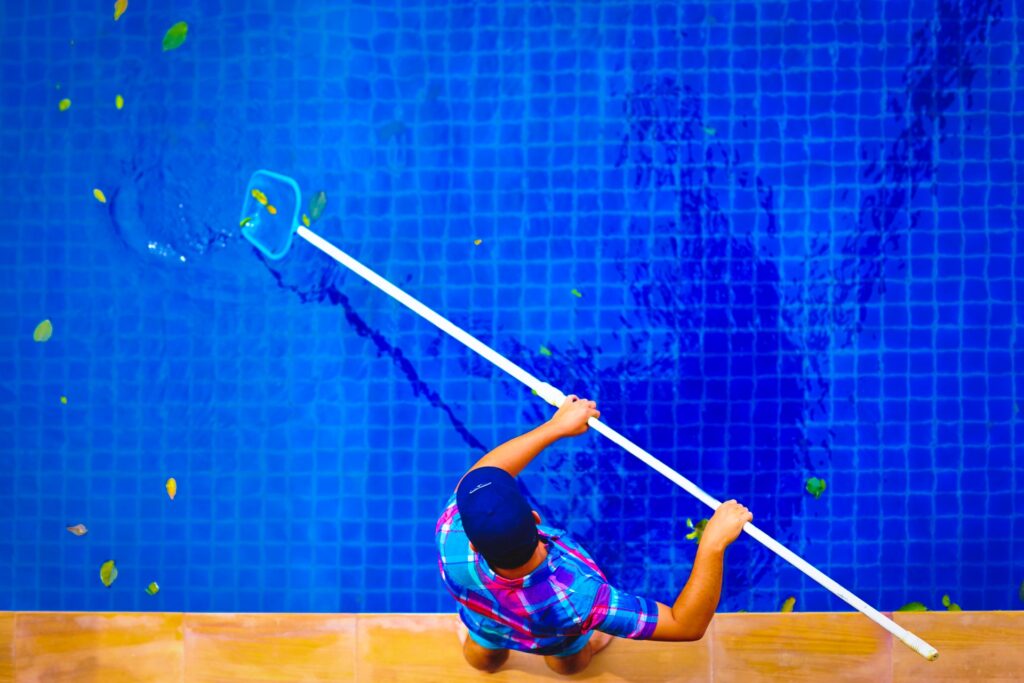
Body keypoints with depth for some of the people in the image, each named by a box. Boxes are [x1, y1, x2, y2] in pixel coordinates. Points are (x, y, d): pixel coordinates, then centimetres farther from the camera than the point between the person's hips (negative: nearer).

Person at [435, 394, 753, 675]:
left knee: (484, 660, 40)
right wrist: (714, 543, -48)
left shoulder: (452, 541, -48)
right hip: (561, 640, -1)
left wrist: (556, 426, -18)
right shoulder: (578, 599, -53)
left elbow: (480, 474, -28)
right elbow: (688, 624, -45)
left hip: (487, 627, 1)